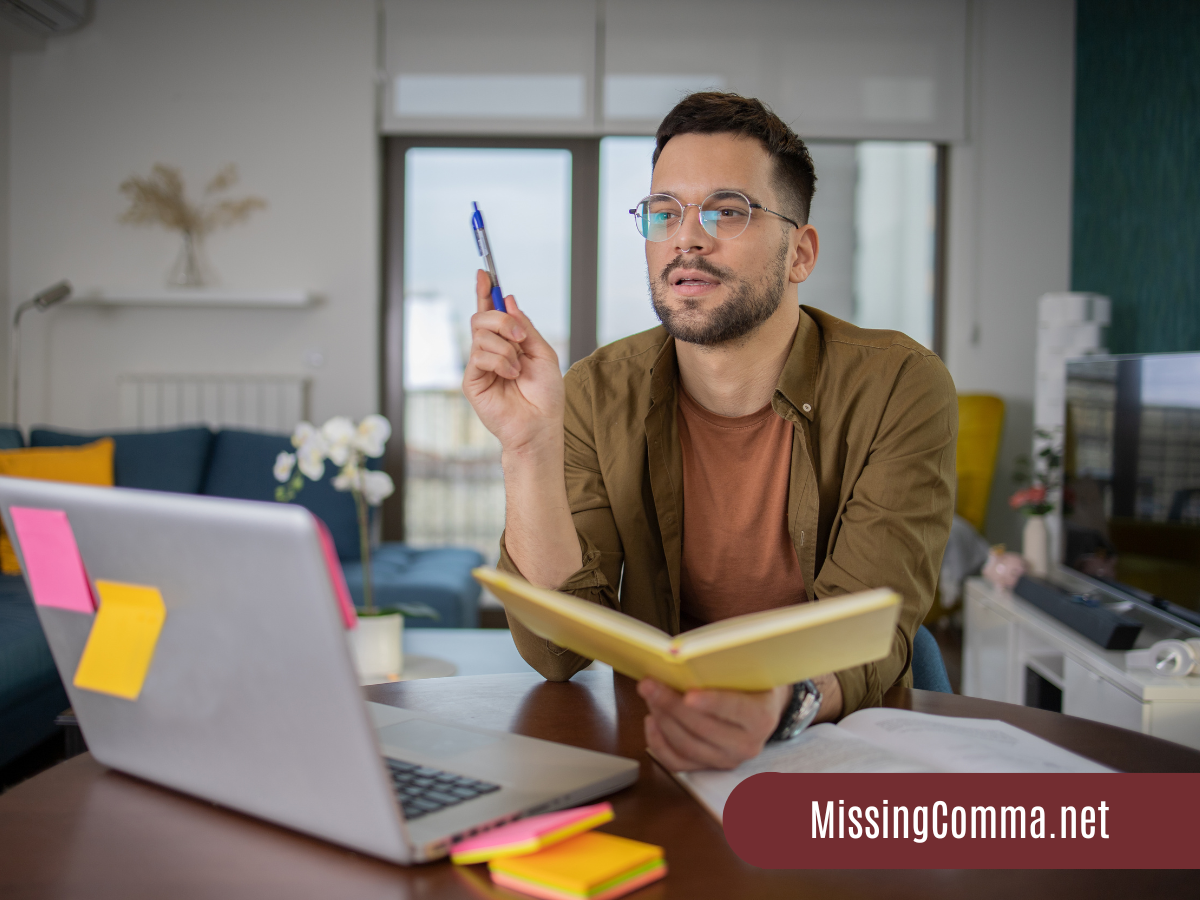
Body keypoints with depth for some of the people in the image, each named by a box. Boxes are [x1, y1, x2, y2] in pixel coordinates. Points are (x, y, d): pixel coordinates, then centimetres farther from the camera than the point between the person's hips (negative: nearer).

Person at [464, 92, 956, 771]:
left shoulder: (899, 387, -10)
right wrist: (530, 445, -25)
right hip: (653, 745, 1)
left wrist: (782, 701, -41)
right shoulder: (598, 396, -4)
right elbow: (557, 653, -12)